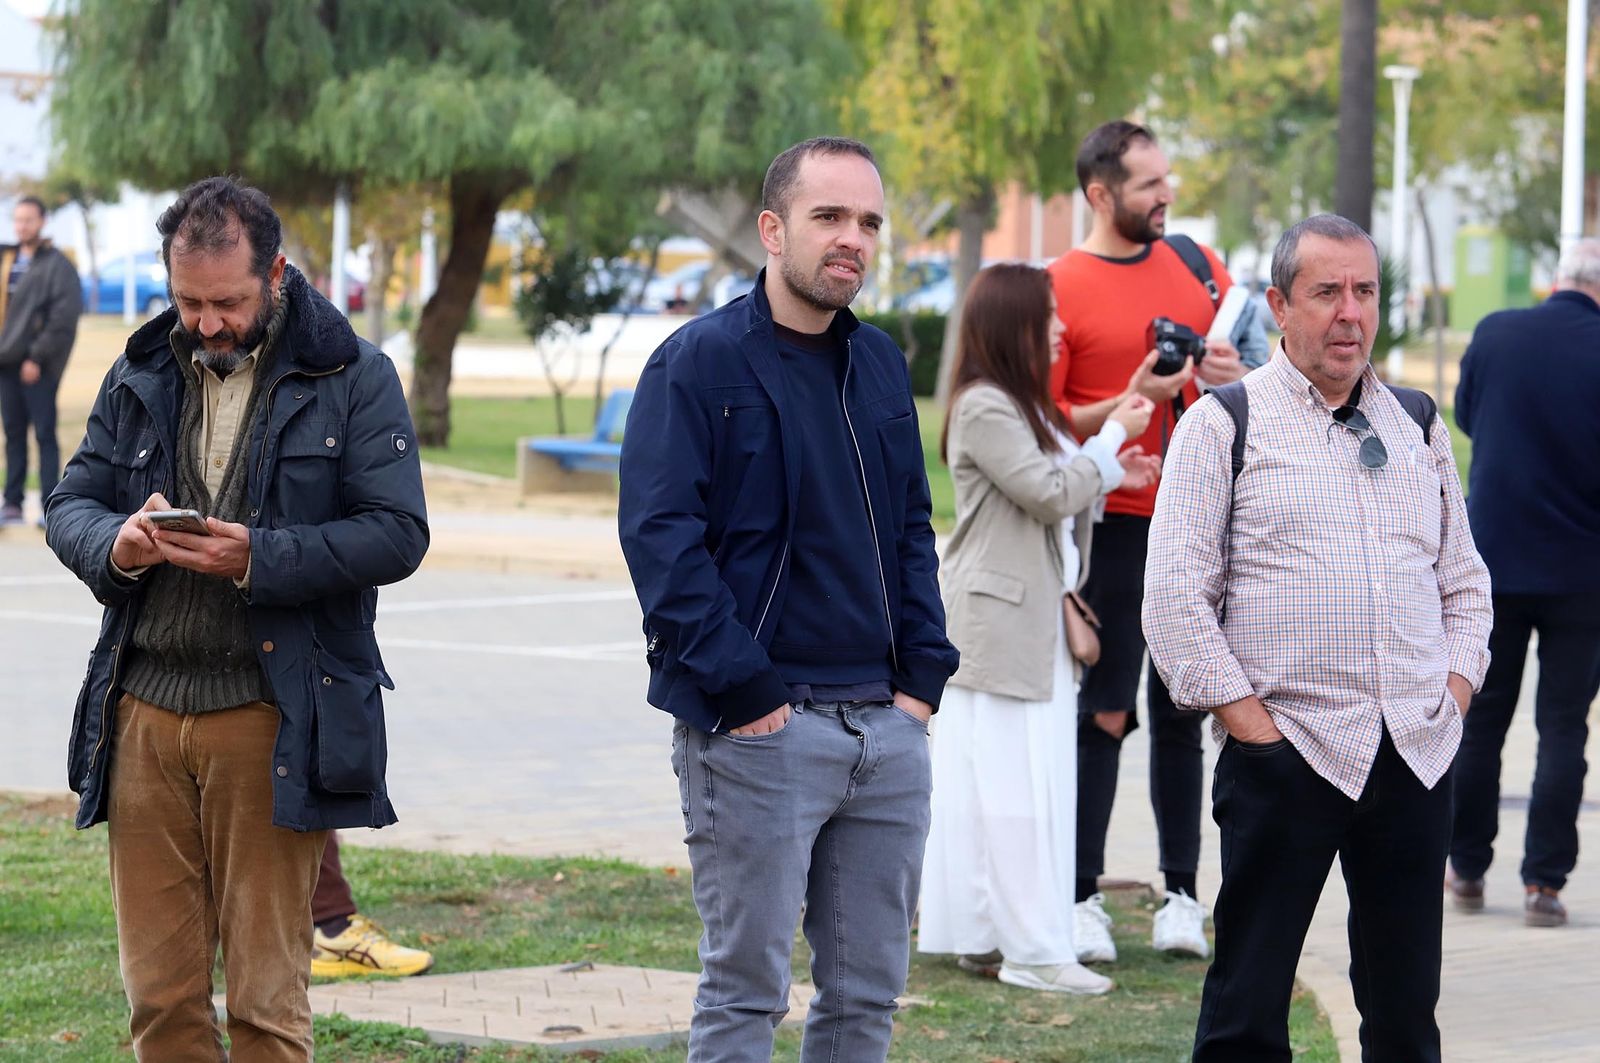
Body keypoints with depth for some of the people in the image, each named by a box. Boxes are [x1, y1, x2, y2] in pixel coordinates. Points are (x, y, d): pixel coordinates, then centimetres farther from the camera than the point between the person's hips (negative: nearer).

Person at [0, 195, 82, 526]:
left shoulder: (57, 264, -6)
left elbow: (64, 316, -12)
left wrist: (37, 357, -15)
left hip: (38, 365, -6)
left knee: (44, 434, -4)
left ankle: (50, 507, -3)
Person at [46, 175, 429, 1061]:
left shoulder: (352, 379, -1)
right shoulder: (140, 376, 13)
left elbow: (397, 534, -8)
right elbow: (68, 505, 14)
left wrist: (260, 558, -21)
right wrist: (114, 545, -10)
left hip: (271, 720, -4)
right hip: (143, 712, 4)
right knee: (158, 992, 7)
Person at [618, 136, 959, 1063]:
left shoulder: (882, 365, 13)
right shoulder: (699, 362, -7)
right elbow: (661, 536, -13)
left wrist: (923, 674, 7)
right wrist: (743, 690, -17)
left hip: (888, 726, 6)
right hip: (759, 732, -6)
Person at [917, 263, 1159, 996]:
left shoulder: (1023, 405, 19)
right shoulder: (984, 407, -13)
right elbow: (1047, 494, -17)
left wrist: (1112, 476, 8)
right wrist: (1113, 437, -7)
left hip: (1038, 618, 10)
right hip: (999, 619, -10)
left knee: (1035, 781, 9)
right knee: (1008, 781, -8)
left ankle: (989, 936, 13)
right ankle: (1031, 949, -7)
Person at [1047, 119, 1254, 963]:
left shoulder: (1197, 264, 11)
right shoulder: (1059, 288, -5)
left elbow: (1255, 370, 18)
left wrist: (1239, 378, -5)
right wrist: (1133, 401, -19)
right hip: (1114, 527, -4)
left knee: (1182, 712, 8)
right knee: (1102, 714, -5)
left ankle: (1182, 893, 13)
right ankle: (1082, 898, 1)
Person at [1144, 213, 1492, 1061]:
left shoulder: (1418, 426, 16)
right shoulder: (1224, 424, 1)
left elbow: (1464, 581, 21)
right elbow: (1174, 595, -5)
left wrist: (1453, 694, 6)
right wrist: (1247, 721, -10)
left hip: (1418, 754, 4)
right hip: (1287, 751, -4)